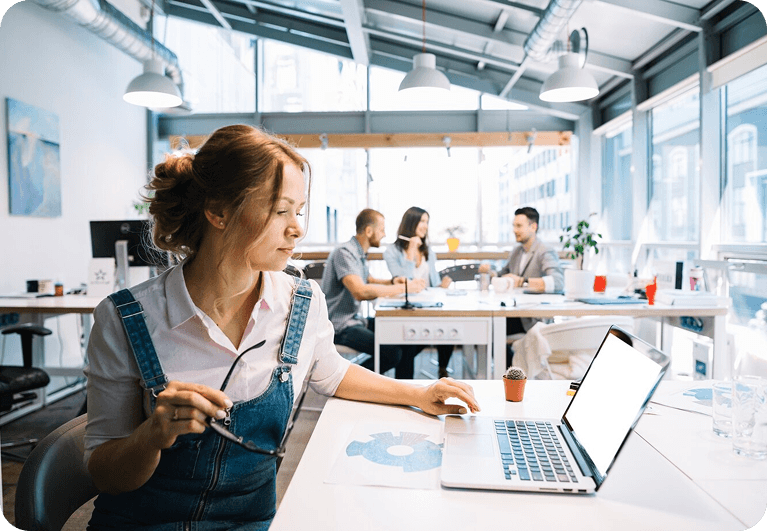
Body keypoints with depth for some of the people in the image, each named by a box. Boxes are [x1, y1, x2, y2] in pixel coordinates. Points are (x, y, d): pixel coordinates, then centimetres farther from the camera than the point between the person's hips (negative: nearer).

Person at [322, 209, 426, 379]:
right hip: (340, 326, -10)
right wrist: (403, 288, -26)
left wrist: (393, 281, 7)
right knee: (392, 352, -24)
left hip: (356, 320, 10)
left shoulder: (360, 253, 13)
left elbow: (370, 281, 29)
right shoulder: (344, 253, -18)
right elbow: (360, 291, -31)